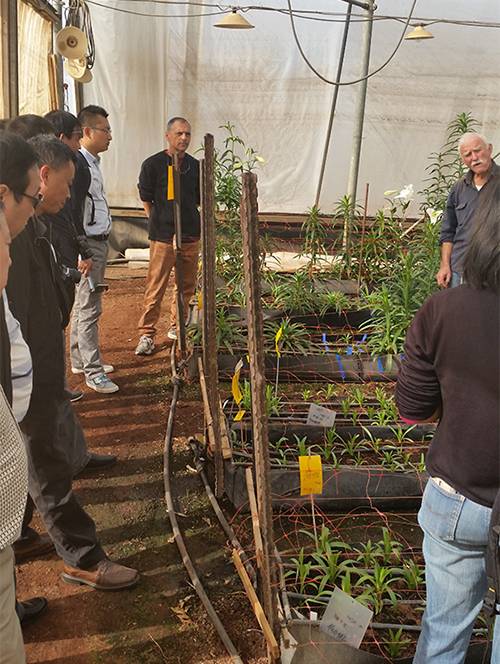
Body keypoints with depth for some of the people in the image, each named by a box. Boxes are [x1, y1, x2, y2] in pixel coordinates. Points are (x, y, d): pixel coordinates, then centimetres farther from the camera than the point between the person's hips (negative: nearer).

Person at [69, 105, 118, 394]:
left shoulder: (92, 162, 14)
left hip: (99, 242, 10)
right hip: (88, 244, -10)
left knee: (84, 305, 18)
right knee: (90, 309, -5)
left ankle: (80, 360, 30)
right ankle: (93, 372, 3)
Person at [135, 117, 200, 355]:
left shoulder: (195, 166, 9)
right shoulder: (153, 164, -4)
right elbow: (146, 200, 2)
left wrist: (188, 221, 13)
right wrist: (161, 222, 5)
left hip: (191, 235, 5)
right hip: (163, 236, -5)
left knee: (187, 285, 12)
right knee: (155, 287, -4)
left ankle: (176, 326, 28)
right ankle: (147, 334, 5)